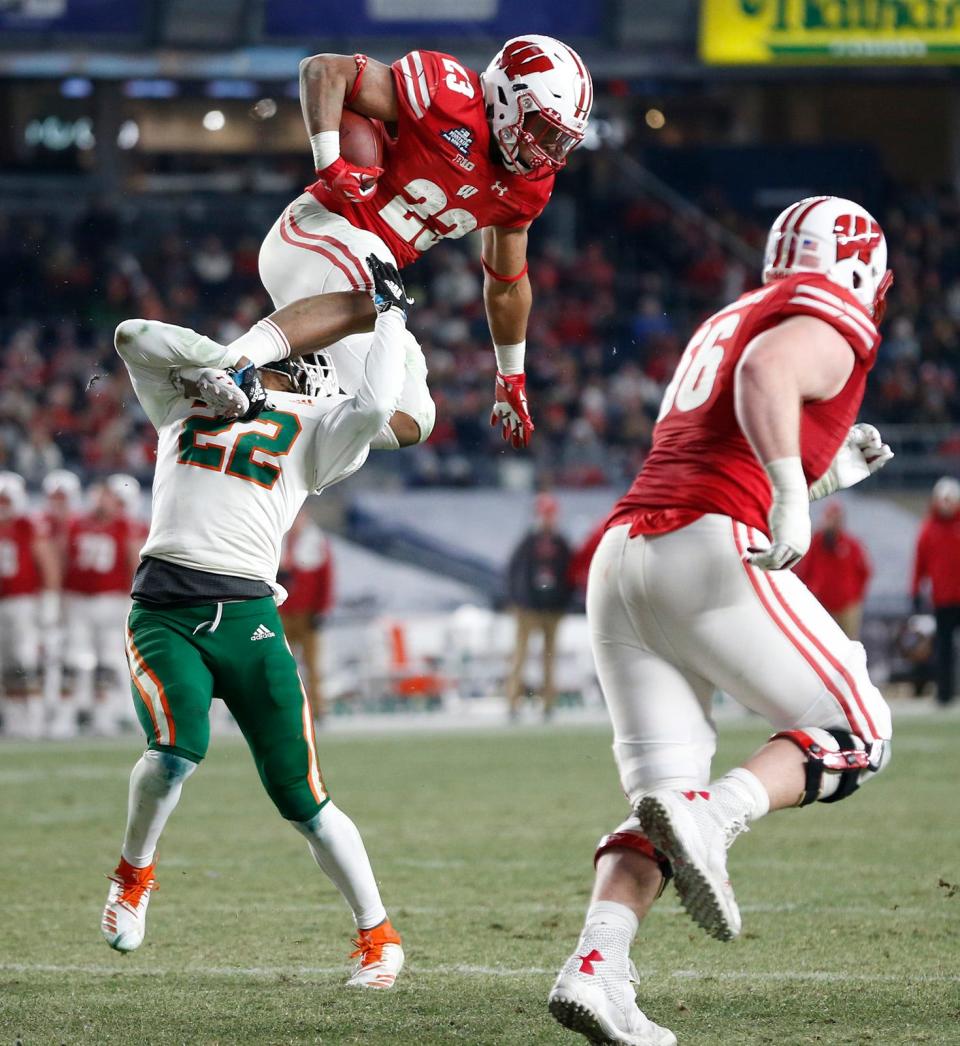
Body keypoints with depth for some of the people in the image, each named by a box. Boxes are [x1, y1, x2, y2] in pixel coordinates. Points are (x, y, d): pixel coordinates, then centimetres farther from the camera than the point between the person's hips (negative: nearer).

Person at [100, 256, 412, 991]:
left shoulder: (312, 429, 12)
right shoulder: (190, 394, 19)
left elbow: (376, 407, -6)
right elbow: (133, 337, 7)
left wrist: (391, 315, 5)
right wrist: (226, 360, 4)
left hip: (247, 619, 0)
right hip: (163, 613, 0)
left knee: (302, 799, -2)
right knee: (179, 750, -25)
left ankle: (378, 934, 13)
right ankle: (135, 870, 3)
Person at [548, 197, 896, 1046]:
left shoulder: (723, 325, 30)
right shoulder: (834, 321, 5)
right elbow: (767, 373, -18)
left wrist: (825, 475, 33)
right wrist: (791, 489, -26)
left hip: (621, 557, 8)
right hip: (710, 558, -8)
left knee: (664, 800, 7)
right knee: (855, 736, 4)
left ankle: (594, 970, -14)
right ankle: (712, 815, -21)